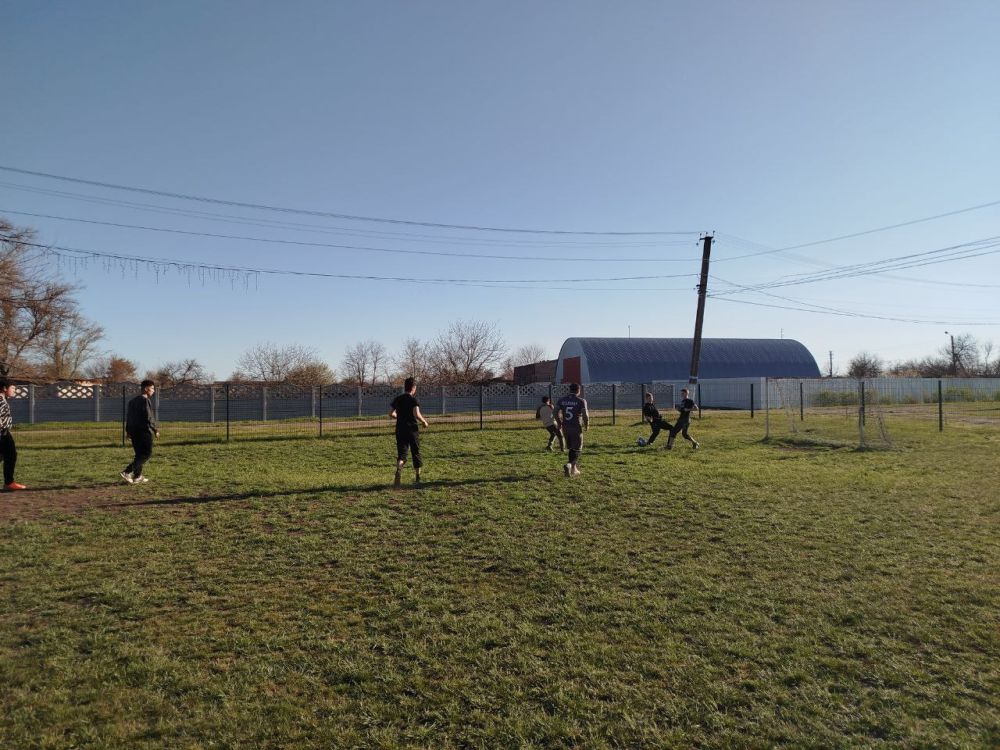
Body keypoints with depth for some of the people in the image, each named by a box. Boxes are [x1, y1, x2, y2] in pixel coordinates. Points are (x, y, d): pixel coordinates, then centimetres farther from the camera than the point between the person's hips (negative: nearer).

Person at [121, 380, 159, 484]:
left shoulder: (132, 401, 16)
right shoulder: (145, 401, -12)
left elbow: (128, 417, 19)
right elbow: (149, 418, -17)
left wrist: (128, 432, 22)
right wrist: (156, 430, -8)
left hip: (134, 432, 9)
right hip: (144, 432, -9)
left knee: (140, 454, 15)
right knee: (146, 454, -4)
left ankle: (137, 477, 15)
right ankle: (127, 472, -16)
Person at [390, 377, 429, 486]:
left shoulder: (397, 399, 6)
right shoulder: (413, 400, -9)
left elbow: (391, 413, 9)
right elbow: (417, 414, -22)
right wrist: (424, 422, -5)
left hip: (400, 430, 3)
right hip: (412, 430, -3)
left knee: (401, 454, 1)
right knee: (416, 453, 12)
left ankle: (398, 471, -31)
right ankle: (418, 478, 21)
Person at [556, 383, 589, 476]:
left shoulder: (561, 400, 5)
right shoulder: (581, 401, -8)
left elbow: (556, 412, 1)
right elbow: (585, 415, -14)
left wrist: (561, 423, 14)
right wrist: (586, 426, 2)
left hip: (566, 428, 5)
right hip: (577, 428, -5)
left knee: (571, 449, 19)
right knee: (577, 450, 4)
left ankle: (574, 469, 23)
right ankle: (569, 464, -19)